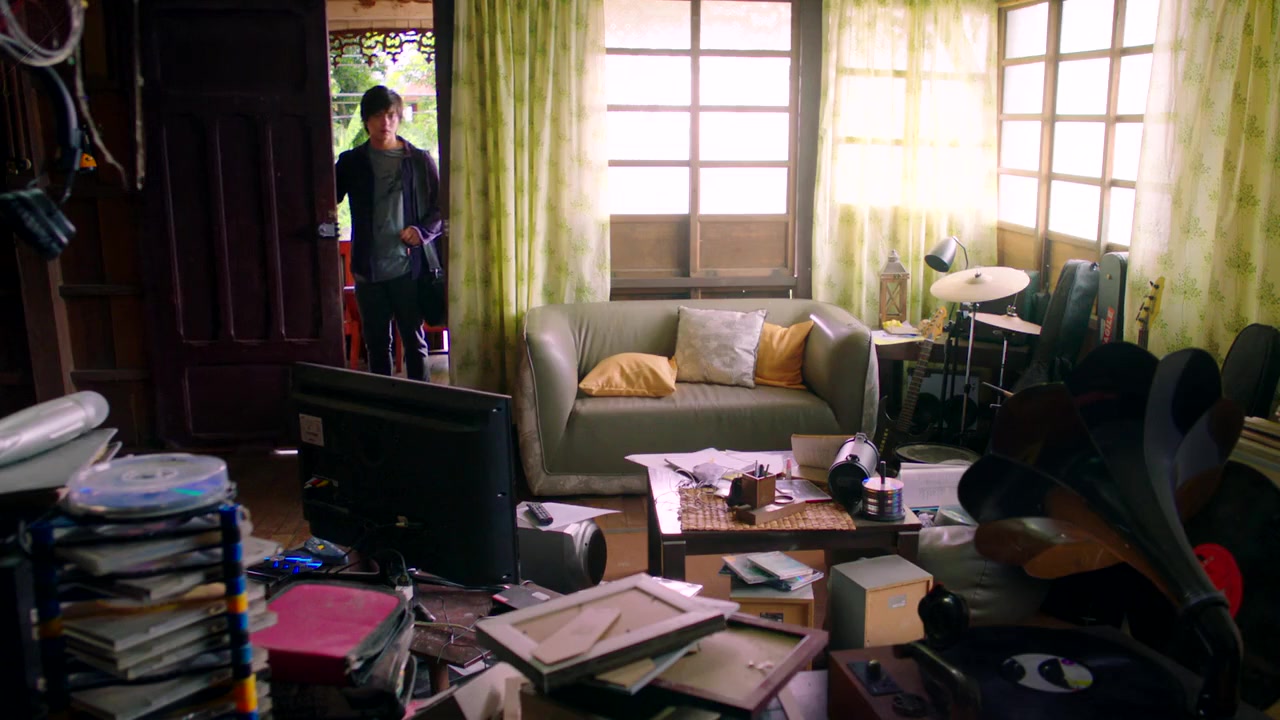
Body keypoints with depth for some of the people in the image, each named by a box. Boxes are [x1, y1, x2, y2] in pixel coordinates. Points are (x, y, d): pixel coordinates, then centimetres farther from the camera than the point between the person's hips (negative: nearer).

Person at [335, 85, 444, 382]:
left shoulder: (419, 160, 2)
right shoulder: (351, 162, 5)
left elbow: (442, 207, 4)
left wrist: (423, 231, -14)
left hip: (409, 267, -2)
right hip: (368, 269, 2)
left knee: (414, 341, 5)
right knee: (376, 344, 11)